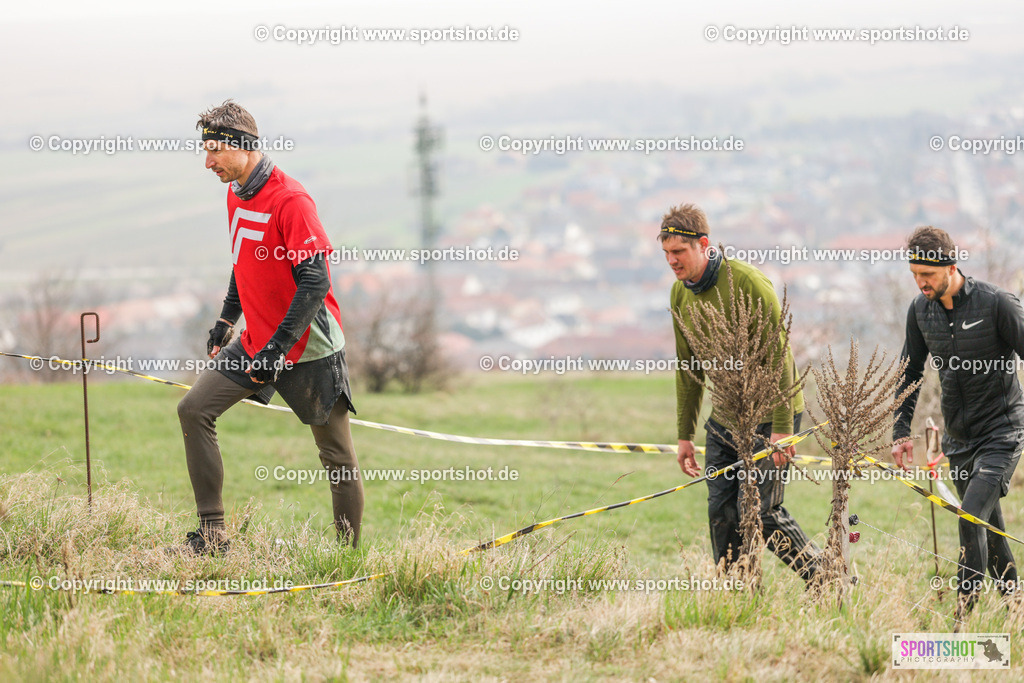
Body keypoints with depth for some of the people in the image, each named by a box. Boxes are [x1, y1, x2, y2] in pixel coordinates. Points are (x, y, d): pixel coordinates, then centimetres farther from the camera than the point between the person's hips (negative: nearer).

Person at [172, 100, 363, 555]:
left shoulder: (290, 201, -20)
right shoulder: (236, 195, 7)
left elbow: (315, 282, -24)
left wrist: (276, 348, -25)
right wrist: (227, 319, 15)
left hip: (308, 348, -8)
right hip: (256, 342, 8)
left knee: (336, 452, 0)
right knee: (194, 409, -3)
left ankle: (350, 550, 13)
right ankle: (212, 534, -2)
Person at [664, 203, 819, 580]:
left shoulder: (747, 282, -18)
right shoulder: (680, 293, 5)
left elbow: (779, 356, -19)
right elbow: (688, 367, 14)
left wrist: (782, 428, -22)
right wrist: (685, 435, 13)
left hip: (769, 415, -7)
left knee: (760, 510, -10)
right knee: (721, 513, 1)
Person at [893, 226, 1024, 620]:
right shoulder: (921, 310, 3)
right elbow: (910, 374, 15)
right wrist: (901, 432, 9)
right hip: (959, 439, 6)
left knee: (972, 516, -19)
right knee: (987, 524, 13)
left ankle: (965, 612, -16)